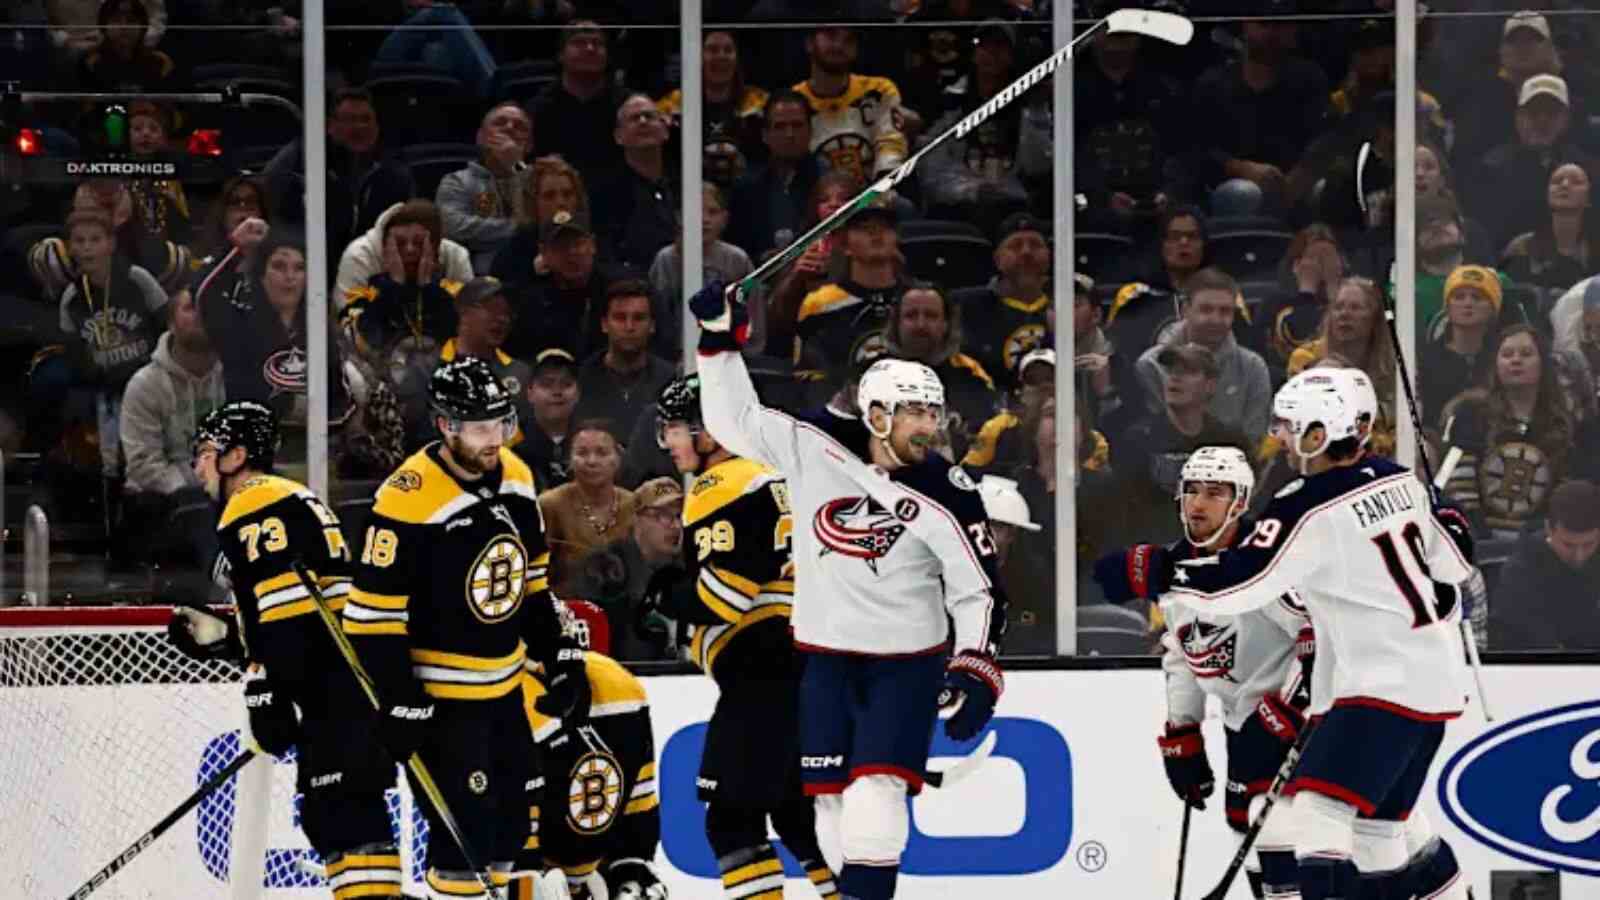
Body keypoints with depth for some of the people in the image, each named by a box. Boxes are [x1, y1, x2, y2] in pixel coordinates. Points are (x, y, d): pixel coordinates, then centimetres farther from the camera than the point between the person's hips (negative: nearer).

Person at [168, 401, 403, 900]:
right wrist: (218, 635, 21)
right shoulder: (294, 501, 25)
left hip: (342, 683, -10)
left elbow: (285, 613, -19)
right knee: (331, 812, 12)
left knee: (341, 810, -16)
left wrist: (267, 693, -20)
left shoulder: (255, 509, -7)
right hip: (342, 677, 10)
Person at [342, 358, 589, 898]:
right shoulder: (408, 499, -22)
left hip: (506, 686, 8)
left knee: (509, 824, 15)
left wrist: (561, 657, 10)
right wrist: (401, 703, -21)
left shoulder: (514, 477, 2)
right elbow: (373, 614, -19)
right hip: (440, 695, -8)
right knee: (463, 831, -10)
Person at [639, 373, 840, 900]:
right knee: (797, 810, 16)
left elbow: (730, 589, -19)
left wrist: (671, 598, -2)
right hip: (801, 668, 10)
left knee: (732, 815, -8)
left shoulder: (723, 489, -10)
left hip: (765, 672, -10)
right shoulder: (765, 477, 21)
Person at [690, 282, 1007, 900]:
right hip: (825, 653, 3)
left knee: (877, 786, -16)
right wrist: (720, 339, -5)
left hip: (907, 659, -3)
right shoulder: (813, 447, -8)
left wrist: (975, 671, -16)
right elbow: (736, 420, 4)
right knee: (830, 791, 6)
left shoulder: (946, 496, -12)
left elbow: (979, 590, -7)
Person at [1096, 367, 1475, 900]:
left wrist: (1146, 572, -15)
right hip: (1433, 677, 9)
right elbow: (1454, 562, 17)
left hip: (1384, 683, -9)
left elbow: (1234, 584, -20)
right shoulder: (1399, 481, 7)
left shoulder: (1308, 511, -16)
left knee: (1319, 806, -17)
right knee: (1382, 817, 19)